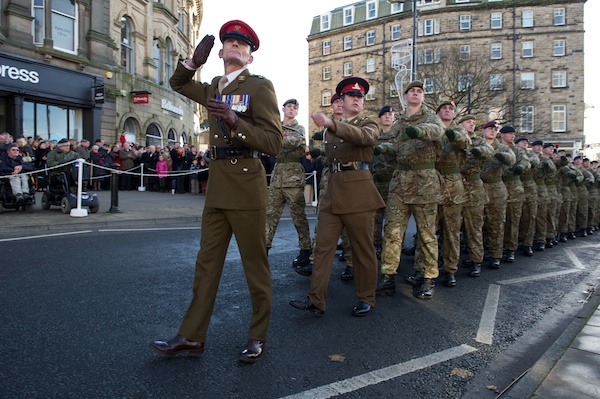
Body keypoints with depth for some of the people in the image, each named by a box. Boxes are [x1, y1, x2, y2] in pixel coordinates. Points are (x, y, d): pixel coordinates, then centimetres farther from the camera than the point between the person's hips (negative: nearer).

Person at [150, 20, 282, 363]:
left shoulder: (260, 86, -3)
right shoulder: (213, 89, 17)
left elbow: (274, 143, -10)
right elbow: (178, 83, 34)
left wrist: (235, 121, -24)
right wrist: (194, 61, 15)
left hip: (246, 185, -6)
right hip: (217, 184, 7)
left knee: (255, 264, 3)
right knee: (207, 262, 10)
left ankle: (258, 337, 19)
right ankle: (192, 336, 21)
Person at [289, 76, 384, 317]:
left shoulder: (369, 124, 4)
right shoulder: (331, 128, 19)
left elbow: (363, 136, -21)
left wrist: (331, 124, -33)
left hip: (358, 192, -5)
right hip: (332, 192, 5)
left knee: (363, 249, 3)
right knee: (323, 246, 0)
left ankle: (366, 299, 17)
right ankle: (316, 300, 5)